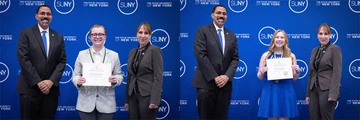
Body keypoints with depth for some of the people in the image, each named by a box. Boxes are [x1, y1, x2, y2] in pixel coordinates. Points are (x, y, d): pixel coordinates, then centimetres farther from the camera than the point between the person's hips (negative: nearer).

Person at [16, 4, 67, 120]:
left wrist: (51, 81, -10)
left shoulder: (58, 37, 12)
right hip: (29, 88, -3)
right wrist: (38, 82, -14)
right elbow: (23, 59, -8)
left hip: (51, 88, 3)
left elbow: (62, 61, 5)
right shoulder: (26, 33, 1)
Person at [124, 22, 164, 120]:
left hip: (148, 95, -6)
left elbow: (158, 77, -12)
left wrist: (154, 100, -20)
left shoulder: (155, 50, -6)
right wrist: (127, 99, 13)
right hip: (133, 95, 6)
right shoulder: (132, 52, 14)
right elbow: (129, 77, 16)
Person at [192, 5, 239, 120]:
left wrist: (227, 76, -8)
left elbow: (235, 58, 9)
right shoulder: (202, 31, 1)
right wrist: (214, 77, -14)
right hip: (206, 82, -4)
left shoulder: (231, 36, 16)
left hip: (225, 83, 4)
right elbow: (201, 55, -9)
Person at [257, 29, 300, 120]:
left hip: (286, 92, 0)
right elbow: (260, 77, 9)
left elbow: (294, 78, 11)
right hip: (270, 91, 0)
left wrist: (298, 71, -8)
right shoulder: (266, 55, 5)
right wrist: (262, 72, -11)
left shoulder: (291, 56, 7)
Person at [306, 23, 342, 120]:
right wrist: (308, 93, 13)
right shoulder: (315, 50, 15)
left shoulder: (335, 49, -4)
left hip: (327, 89, -6)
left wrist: (333, 93, -20)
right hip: (314, 90, 6)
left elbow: (337, 72, -12)